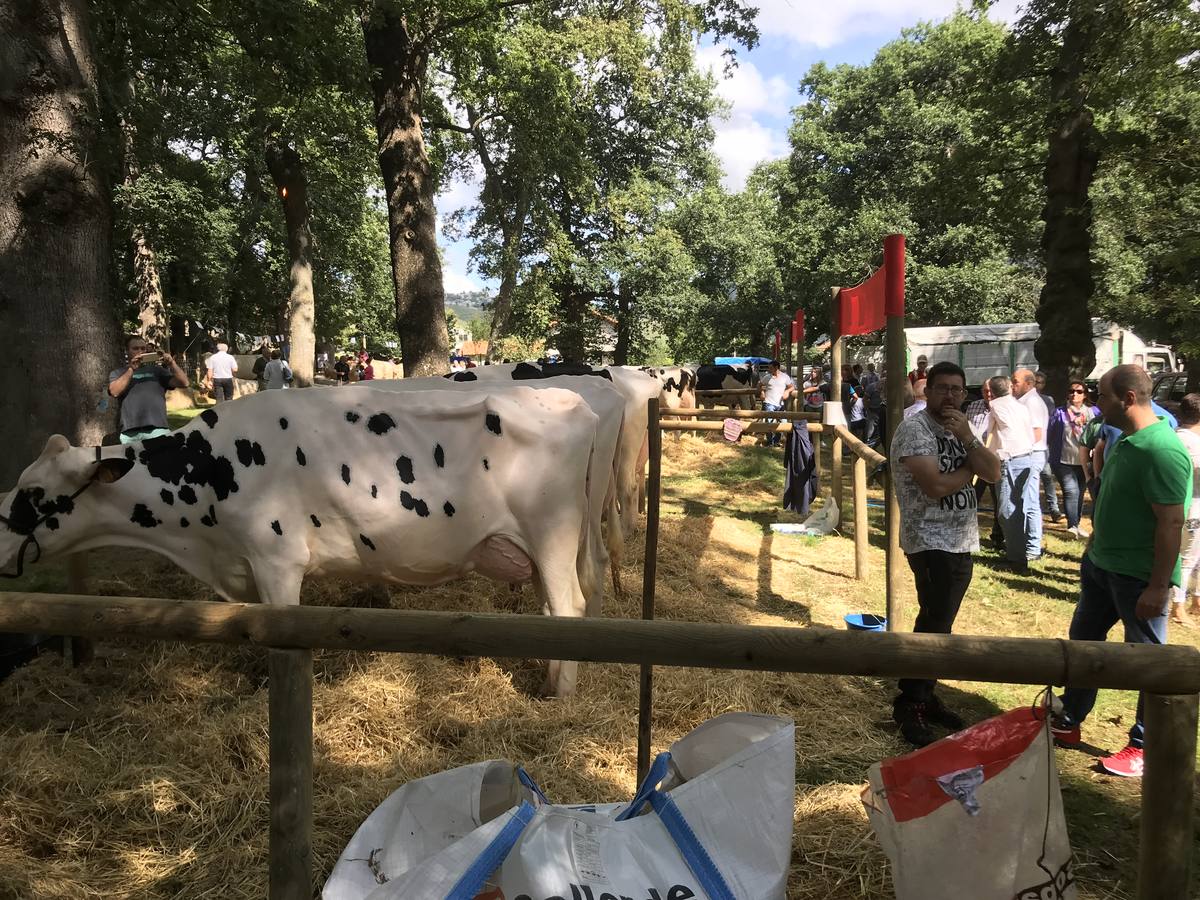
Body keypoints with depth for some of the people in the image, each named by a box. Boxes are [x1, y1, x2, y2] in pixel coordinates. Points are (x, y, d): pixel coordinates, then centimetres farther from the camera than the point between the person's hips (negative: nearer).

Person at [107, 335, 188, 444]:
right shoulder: (118, 373, 17)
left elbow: (184, 383, 10)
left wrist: (172, 364, -4)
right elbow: (114, 391, -3)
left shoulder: (157, 370, 19)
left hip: (157, 428, 0)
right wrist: (131, 369, -6)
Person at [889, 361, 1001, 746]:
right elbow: (936, 486, -21)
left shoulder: (962, 428, 15)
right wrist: (968, 471, -3)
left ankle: (925, 697, 23)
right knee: (934, 626, -9)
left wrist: (967, 438, -10)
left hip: (963, 542, 8)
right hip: (930, 542, -8)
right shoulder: (914, 428, -11)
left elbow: (994, 473, 3)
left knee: (938, 626, 13)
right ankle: (909, 707, 1)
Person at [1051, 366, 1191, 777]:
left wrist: (1158, 587, -24)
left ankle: (1145, 747, 22)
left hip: (1139, 576, -10)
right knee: (1083, 641, 18)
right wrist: (1093, 550, 19)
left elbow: (1172, 522, -25)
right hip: (1102, 565, 10)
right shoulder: (1124, 441, 6)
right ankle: (1067, 723, 34)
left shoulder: (1161, 450, -23)